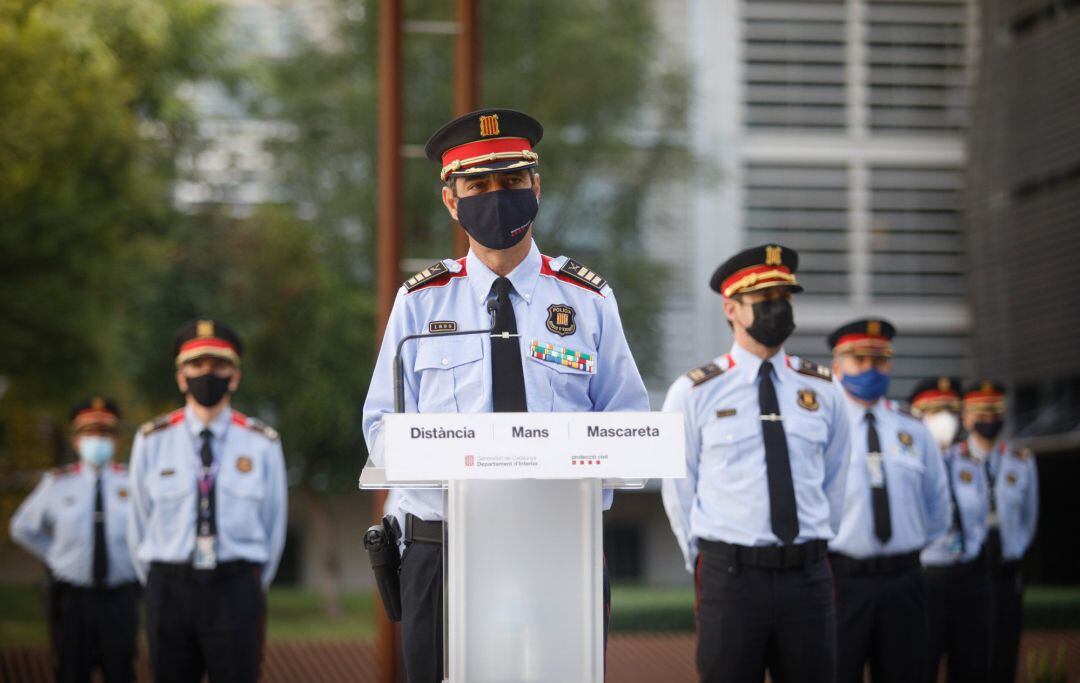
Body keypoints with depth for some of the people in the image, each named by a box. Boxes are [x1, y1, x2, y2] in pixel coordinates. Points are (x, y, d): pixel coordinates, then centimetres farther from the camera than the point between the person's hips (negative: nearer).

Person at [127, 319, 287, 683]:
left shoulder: (262, 444, 0)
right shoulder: (152, 441, 1)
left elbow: (273, 521, 7)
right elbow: (139, 520, 9)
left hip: (236, 588, -1)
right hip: (170, 587, 1)